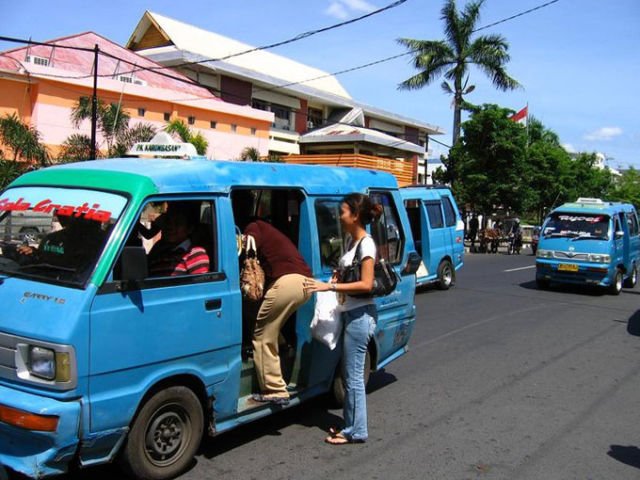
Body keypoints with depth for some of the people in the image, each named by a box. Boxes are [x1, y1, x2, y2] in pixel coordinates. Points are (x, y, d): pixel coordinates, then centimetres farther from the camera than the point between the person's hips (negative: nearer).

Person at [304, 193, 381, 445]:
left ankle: (356, 431, 10)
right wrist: (338, 276, 3)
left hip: (360, 316, -9)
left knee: (353, 377, -2)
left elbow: (366, 284, -21)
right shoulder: (353, 241, 12)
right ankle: (350, 425, 26)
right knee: (350, 374, 15)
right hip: (350, 314, 9)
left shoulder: (366, 244, -15)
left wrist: (329, 286, -24)